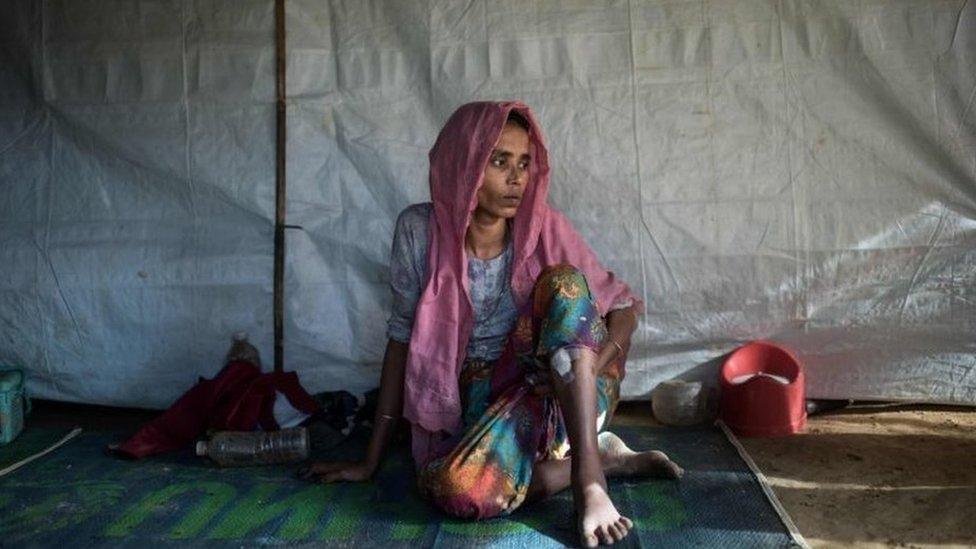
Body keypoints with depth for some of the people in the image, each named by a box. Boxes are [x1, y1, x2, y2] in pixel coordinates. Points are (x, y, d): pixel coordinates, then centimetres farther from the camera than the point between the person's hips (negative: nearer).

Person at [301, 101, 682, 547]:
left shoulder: (544, 227, -6)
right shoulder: (420, 230, -7)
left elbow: (624, 305, 0)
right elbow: (403, 339, -1)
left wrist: (595, 364, -22)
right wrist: (370, 462, 2)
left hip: (568, 393, 1)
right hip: (480, 401, 0)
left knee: (562, 280, -25)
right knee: (455, 488, -34)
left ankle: (588, 473, -28)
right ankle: (606, 457, -9)